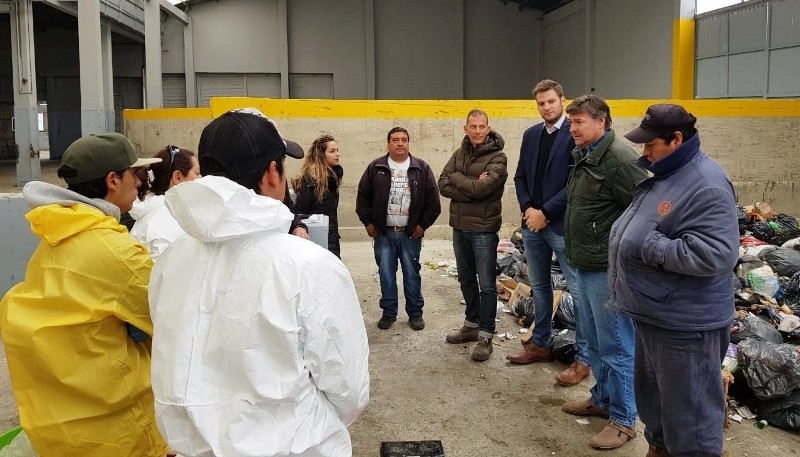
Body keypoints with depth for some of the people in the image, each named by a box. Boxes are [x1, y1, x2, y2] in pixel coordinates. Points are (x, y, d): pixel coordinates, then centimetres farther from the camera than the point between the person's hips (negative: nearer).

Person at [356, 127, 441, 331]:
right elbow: (363, 196, 7)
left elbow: (432, 199, 1)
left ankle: (415, 313, 19)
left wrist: (423, 224, -2)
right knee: (386, 275, 7)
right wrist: (367, 222, 2)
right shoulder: (375, 167, 2)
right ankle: (388, 313, 20)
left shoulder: (421, 168, 0)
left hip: (411, 233, -1)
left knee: (412, 274, 7)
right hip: (383, 233, 1)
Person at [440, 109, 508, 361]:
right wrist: (471, 189, -16)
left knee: (487, 284, 0)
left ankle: (485, 335, 8)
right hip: (460, 226, 6)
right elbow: (443, 185, -3)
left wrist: (457, 178, -8)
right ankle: (472, 324, 31)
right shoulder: (459, 153, 8)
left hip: (484, 229, -6)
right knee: (467, 280, 17)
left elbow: (482, 187, -23)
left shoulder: (497, 157, -10)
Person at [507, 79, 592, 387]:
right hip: (532, 223, 7)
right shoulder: (531, 134, 12)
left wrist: (545, 212, -15)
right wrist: (528, 208, -3)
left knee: (578, 291, -1)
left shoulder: (575, 134, -9)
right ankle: (541, 344, 30)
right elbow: (520, 176, 13)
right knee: (539, 286, 16)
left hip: (562, 224, -7)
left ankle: (583, 358, 7)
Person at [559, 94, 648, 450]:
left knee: (616, 346, 1)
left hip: (607, 269, -10)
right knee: (595, 341, 21)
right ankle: (602, 399, 36)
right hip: (585, 265, 10)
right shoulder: (584, 156, 12)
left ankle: (623, 420, 14)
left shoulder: (619, 159, -18)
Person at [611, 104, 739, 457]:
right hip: (653, 313, 10)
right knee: (651, 392, 25)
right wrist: (624, 239, 4)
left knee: (688, 407, 5)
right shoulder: (664, 173, 8)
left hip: (684, 322, -10)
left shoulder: (706, 185, -23)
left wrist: (651, 247, -25)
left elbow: (717, 254, -31)